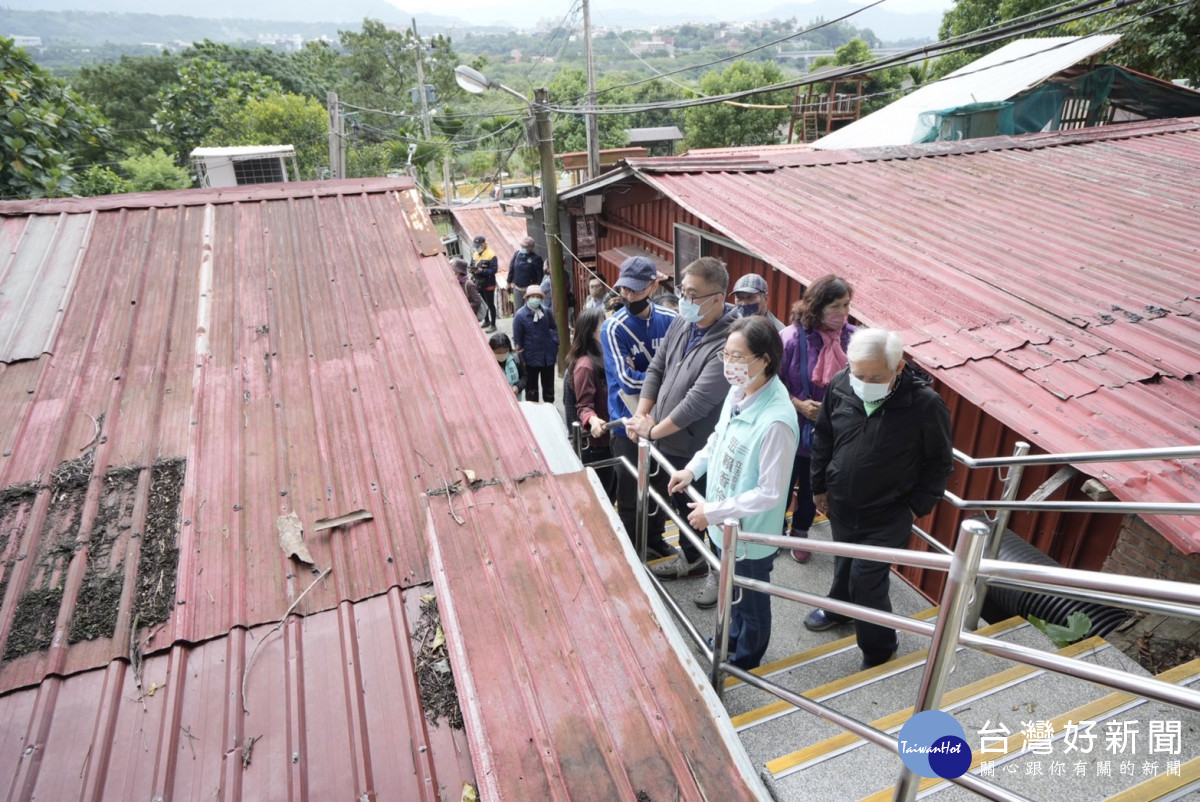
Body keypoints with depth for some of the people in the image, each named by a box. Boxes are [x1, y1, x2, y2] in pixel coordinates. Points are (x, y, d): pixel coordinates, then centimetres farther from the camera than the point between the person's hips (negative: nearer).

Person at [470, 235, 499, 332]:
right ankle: (486, 321, 35)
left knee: (490, 305, 1)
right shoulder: (474, 255, 8)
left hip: (488, 284, -7)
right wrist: (472, 270, -10)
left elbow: (493, 270, -20)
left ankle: (493, 325, 9)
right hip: (478, 284, 7)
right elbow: (472, 266, 14)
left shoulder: (491, 255, -14)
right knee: (483, 303, 19)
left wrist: (482, 271, -29)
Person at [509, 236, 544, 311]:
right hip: (517, 288, 5)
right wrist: (509, 282, 14)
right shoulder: (517, 254, 1)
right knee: (517, 309, 13)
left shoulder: (536, 258, -14)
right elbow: (511, 268, 11)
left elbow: (540, 274, -13)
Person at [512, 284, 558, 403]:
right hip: (531, 357, -4)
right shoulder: (520, 315, -16)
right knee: (531, 385, 12)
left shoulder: (546, 311, -5)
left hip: (548, 355, 4)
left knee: (549, 384, 19)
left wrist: (555, 341, 1)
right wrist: (521, 356, -9)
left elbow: (554, 327, 13)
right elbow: (517, 339, -11)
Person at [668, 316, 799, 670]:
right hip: (725, 522, 7)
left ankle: (745, 658, 46)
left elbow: (770, 493, -28)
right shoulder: (739, 391, -9)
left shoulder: (776, 421, -33)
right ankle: (734, 637, 56)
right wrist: (692, 469, 1)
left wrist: (713, 512, -24)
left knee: (752, 599, 21)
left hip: (750, 534, -7)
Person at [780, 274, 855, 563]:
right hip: (792, 429, -3)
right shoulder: (793, 337, -21)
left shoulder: (851, 337, -11)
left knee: (812, 487, 23)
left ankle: (799, 535, 47)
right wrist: (799, 405, -23)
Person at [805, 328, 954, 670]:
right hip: (841, 505, 4)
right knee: (844, 564, 24)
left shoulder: (926, 404, -24)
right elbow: (823, 439, 2)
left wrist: (918, 507, -6)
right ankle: (839, 607, 53)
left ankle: (878, 648, 26)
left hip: (887, 516, -4)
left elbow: (939, 462, -8)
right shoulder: (840, 386, -13)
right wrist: (819, 486, 9)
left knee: (867, 579, 0)